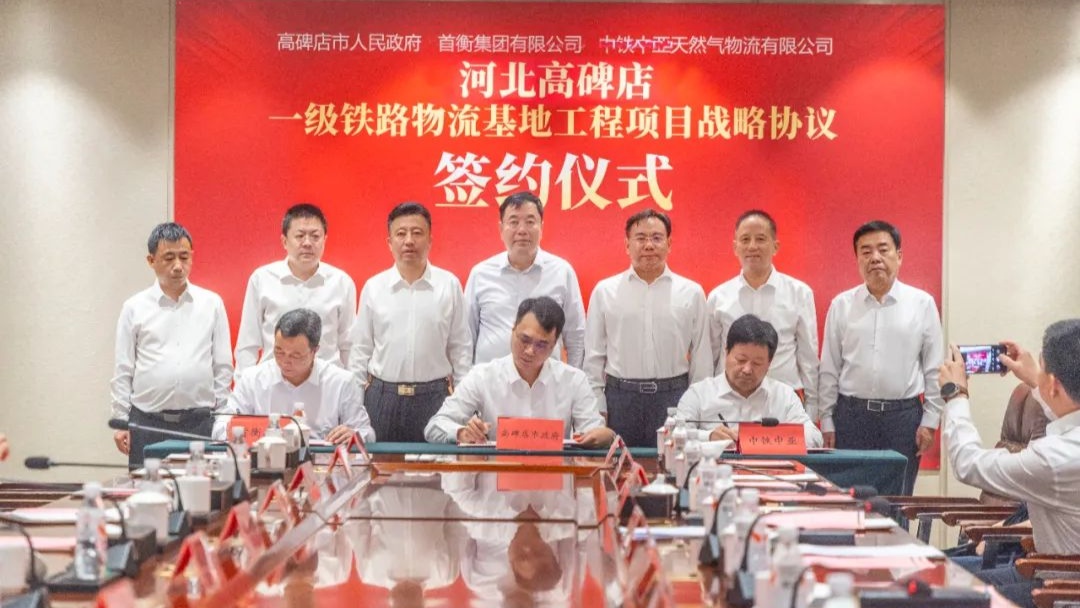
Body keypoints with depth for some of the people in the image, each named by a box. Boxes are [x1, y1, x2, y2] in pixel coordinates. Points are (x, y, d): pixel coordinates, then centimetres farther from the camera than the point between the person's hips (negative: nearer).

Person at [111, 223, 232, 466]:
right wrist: (121, 422, 3)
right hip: (147, 421, 0)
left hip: (199, 421, 0)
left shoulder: (212, 303, 7)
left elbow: (223, 366, 8)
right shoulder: (135, 308, 5)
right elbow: (123, 371, 7)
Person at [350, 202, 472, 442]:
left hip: (434, 396, -1)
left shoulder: (449, 285, 0)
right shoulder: (373, 287, 3)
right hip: (382, 397, 1)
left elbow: (461, 347, 5)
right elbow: (361, 350, 9)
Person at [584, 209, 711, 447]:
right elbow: (594, 356, 7)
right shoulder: (605, 291, 5)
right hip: (619, 398, 0)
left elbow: (701, 357, 7)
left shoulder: (691, 293, 5)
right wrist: (597, 410, 2)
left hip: (674, 398, 0)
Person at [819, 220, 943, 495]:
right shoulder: (841, 305, 4)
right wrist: (826, 421, 5)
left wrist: (930, 421, 1)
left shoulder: (922, 303, 1)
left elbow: (934, 368, 4)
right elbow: (829, 370, 7)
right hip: (851, 414, 1)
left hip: (903, 415, -1)